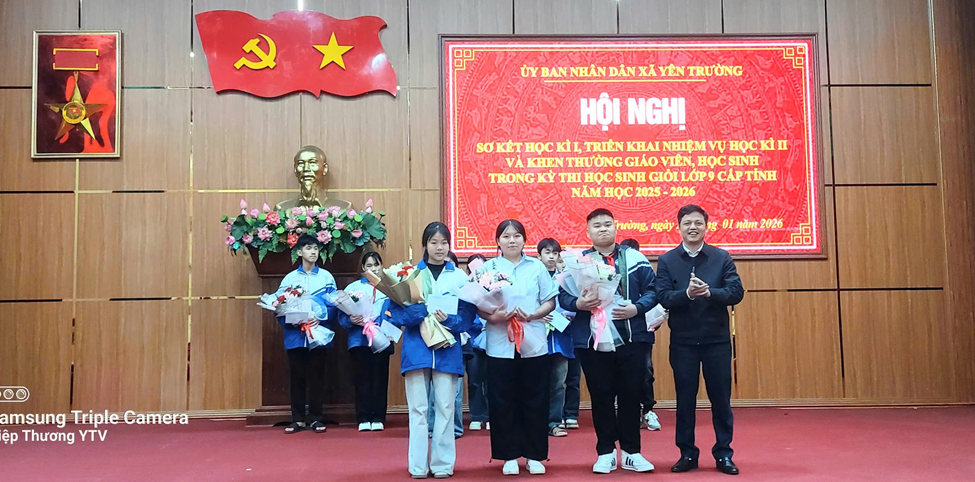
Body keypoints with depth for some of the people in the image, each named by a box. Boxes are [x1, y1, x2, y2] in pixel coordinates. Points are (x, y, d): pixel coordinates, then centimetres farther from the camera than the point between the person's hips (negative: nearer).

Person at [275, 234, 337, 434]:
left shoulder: (326, 277, 6)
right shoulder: (289, 278, 7)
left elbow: (334, 305, -1)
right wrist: (290, 320, -16)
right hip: (295, 335, 1)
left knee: (316, 377, 3)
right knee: (297, 377, 5)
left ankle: (315, 418, 12)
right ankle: (297, 419, 13)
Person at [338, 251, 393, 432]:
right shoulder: (353, 287, 8)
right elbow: (342, 316, 1)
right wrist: (351, 320, -19)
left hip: (382, 339, 0)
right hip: (359, 340, 0)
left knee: (380, 378, 2)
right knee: (362, 379, 1)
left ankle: (378, 418, 9)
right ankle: (363, 418, 7)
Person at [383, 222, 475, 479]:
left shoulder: (459, 276, 5)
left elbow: (468, 316, 1)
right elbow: (394, 312, -2)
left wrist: (448, 320, -18)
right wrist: (423, 312, -18)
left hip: (447, 350, 0)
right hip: (417, 349, 0)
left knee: (445, 408, 3)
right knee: (418, 409, 3)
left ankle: (443, 464, 13)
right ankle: (418, 465, 11)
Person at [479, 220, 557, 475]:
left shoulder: (537, 267, 7)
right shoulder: (488, 268, 5)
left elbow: (550, 302, 4)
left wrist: (532, 315, -13)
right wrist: (493, 317, -18)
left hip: (534, 344, 1)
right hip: (500, 345, 0)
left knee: (535, 402, 5)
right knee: (503, 403, 3)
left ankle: (534, 456, 17)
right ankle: (509, 456, 15)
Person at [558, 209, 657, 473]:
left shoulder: (634, 258, 5)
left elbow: (652, 290, 2)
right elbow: (562, 295, -1)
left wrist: (636, 308, -14)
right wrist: (578, 304, -21)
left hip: (632, 338, 0)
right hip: (592, 340, 0)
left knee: (630, 394, 7)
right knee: (601, 396, 7)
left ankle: (631, 452, 19)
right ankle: (606, 452, 19)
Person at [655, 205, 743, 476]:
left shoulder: (722, 257, 1)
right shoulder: (666, 260, 0)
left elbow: (736, 293, -7)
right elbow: (663, 297, -9)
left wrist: (709, 292, -24)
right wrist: (687, 293, -28)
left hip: (717, 339, 0)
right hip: (682, 341, 0)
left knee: (720, 398, 7)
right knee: (685, 399, 8)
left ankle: (723, 454, 18)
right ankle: (687, 453, 19)